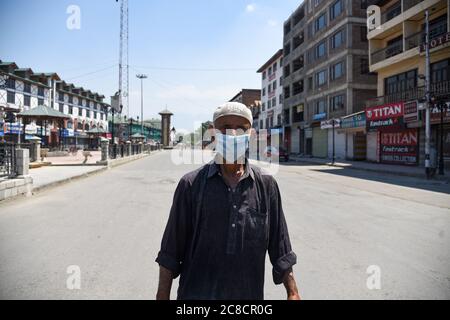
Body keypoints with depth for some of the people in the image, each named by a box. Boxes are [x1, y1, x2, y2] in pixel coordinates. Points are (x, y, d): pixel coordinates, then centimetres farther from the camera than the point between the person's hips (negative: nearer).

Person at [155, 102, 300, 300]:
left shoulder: (266, 185, -4)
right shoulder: (191, 184, -8)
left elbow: (280, 249, 2)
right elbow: (170, 252, -3)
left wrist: (292, 292, 1)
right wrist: (162, 295, -2)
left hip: (249, 293, 2)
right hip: (197, 293, -2)